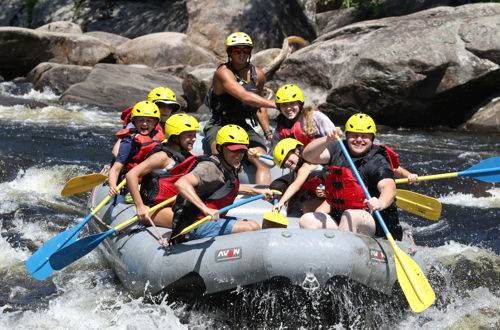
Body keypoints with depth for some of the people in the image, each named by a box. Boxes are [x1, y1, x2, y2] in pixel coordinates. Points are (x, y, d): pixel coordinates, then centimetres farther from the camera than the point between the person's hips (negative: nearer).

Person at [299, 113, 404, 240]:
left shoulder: (377, 162, -10)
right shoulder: (338, 150, 5)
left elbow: (389, 187, -27)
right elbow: (308, 155, -8)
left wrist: (380, 203, -51)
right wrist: (327, 140, -29)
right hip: (337, 218, 6)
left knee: (350, 216, -35)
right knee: (307, 220, -13)